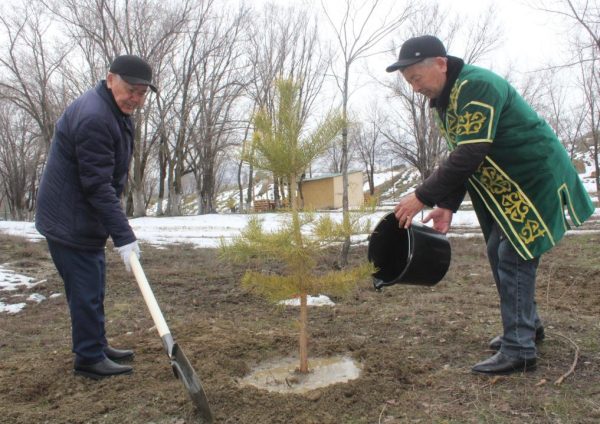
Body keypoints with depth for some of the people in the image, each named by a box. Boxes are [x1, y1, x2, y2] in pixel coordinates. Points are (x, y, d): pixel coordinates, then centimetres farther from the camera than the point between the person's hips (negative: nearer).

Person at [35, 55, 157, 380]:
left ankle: (96, 346, 31)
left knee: (93, 288, 18)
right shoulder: (93, 118, -25)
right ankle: (89, 359, 10)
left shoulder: (117, 112, 9)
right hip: (70, 221, -10)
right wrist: (123, 236, -28)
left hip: (85, 218, 10)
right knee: (86, 290, -3)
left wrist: (120, 231, 21)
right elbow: (98, 185, -28)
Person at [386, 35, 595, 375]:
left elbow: (470, 155, -32)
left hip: (537, 178, -10)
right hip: (508, 184, 10)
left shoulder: (476, 86, -24)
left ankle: (519, 350, -3)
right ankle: (527, 325, 29)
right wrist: (448, 205, -3)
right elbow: (461, 158, 7)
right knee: (499, 252, 12)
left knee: (513, 257, -11)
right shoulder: (445, 99, 7)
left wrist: (423, 197, -29)